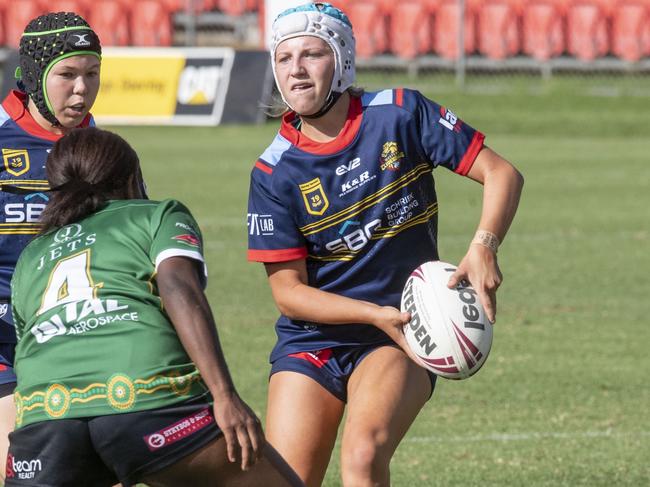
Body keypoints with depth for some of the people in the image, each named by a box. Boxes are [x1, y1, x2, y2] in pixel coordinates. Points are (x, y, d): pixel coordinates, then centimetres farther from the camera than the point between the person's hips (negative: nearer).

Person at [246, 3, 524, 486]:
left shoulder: (400, 114, -7)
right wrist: (375, 314, -21)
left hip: (401, 337, -1)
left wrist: (484, 247, -23)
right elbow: (288, 292, -7)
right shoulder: (274, 173, -7)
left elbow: (502, 173, -5)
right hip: (312, 340, 1)